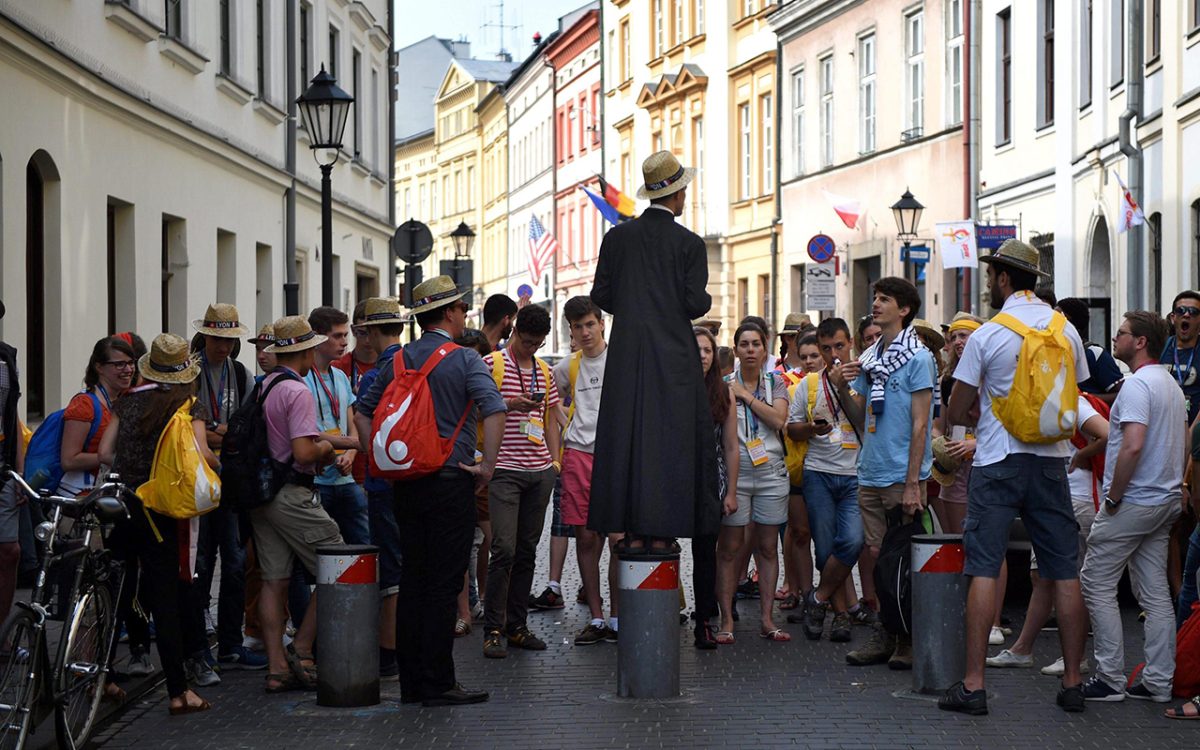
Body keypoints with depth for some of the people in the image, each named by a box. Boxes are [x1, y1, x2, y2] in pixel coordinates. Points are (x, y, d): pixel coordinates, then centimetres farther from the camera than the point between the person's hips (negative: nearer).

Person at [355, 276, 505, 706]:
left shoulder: (397, 361, 9)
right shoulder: (464, 360, -8)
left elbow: (363, 413, 11)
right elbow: (494, 411, -20)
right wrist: (487, 465, -12)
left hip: (405, 485, 6)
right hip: (451, 482, -6)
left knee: (412, 582, 10)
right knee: (444, 585, -3)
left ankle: (411, 683, 14)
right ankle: (437, 684, -3)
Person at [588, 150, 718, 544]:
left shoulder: (617, 237, 4)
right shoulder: (690, 244, -5)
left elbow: (601, 295, 4)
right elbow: (695, 303, -9)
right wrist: (706, 299, 13)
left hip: (627, 353, 3)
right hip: (673, 354, -3)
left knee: (626, 436, 5)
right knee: (671, 437, 1)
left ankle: (633, 532, 5)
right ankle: (662, 532, -3)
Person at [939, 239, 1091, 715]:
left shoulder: (987, 336, -7)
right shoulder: (1067, 331, 5)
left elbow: (957, 413, -1)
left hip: (999, 462, -4)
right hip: (1051, 460, 4)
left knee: (984, 568, -2)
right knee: (1065, 572, 6)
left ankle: (973, 685, -5)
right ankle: (1072, 684, 9)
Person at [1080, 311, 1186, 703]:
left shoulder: (1137, 384, -16)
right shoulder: (1172, 385, 15)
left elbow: (1133, 446, -26)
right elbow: (1185, 446, 20)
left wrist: (1114, 496, -17)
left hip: (1133, 502, -9)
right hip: (1165, 501, 9)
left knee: (1097, 583, -2)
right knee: (1155, 592, 9)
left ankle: (1111, 678, -2)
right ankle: (1158, 681, 10)